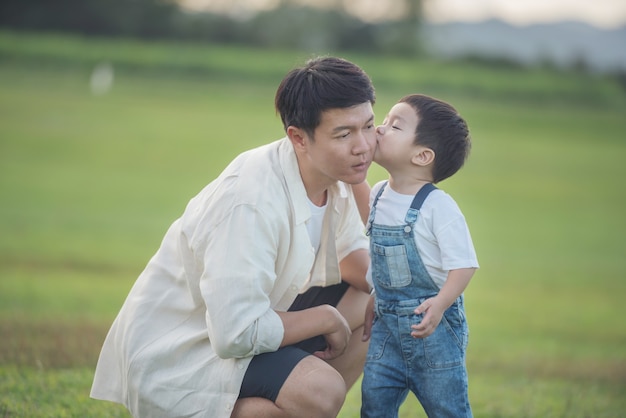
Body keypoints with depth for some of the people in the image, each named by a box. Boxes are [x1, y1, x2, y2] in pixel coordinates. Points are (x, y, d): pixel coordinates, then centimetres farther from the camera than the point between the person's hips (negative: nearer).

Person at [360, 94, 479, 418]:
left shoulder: (438, 206, -16)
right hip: (387, 323, 6)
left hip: (431, 322, -6)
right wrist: (371, 302, 18)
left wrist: (440, 304, -32)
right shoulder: (377, 196, 5)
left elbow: (463, 264, -19)